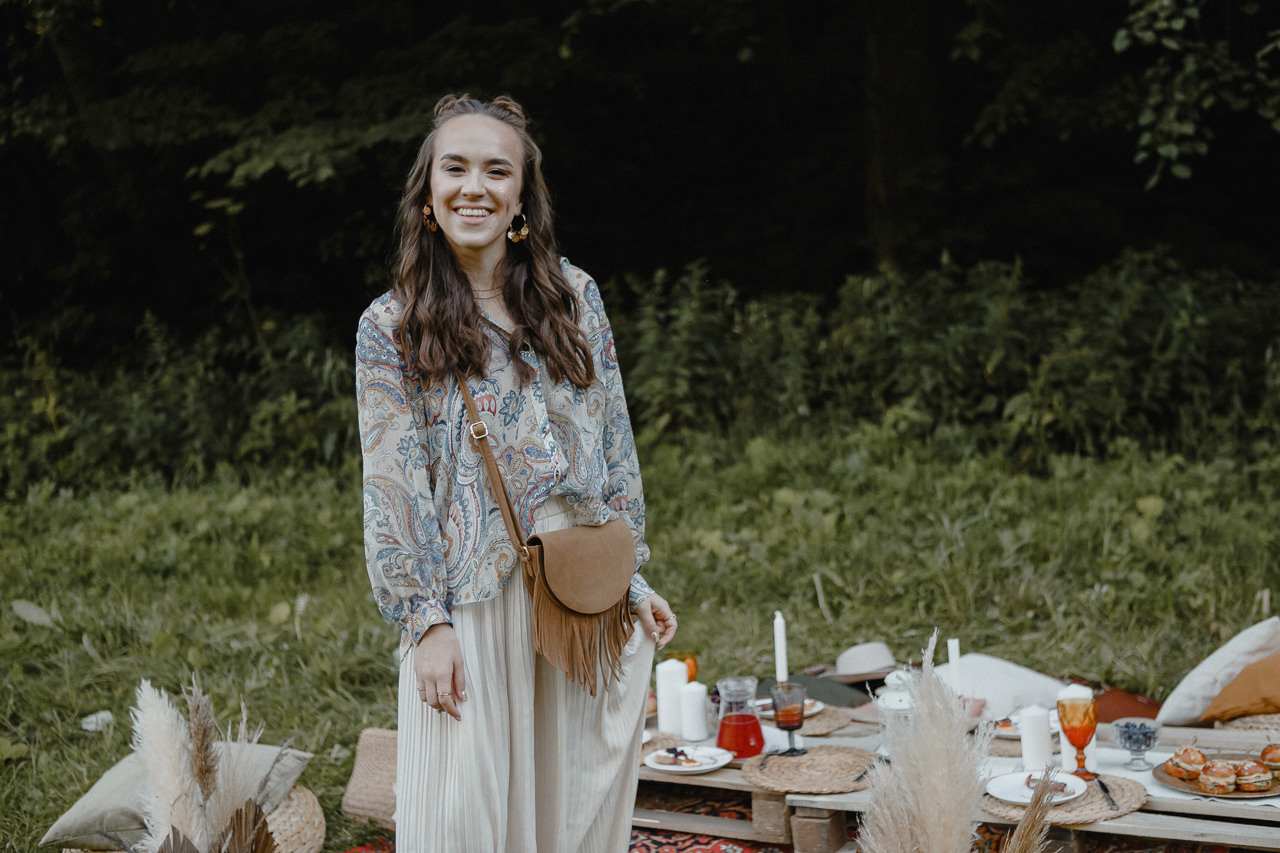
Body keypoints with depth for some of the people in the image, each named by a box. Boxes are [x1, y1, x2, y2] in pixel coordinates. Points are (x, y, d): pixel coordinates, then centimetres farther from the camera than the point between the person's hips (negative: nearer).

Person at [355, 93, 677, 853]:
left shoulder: (573, 295, 5)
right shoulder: (392, 326, -2)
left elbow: (615, 446, 8)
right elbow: (394, 485, -5)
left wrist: (633, 578, 7)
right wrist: (426, 621, -11)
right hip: (477, 602, -2)